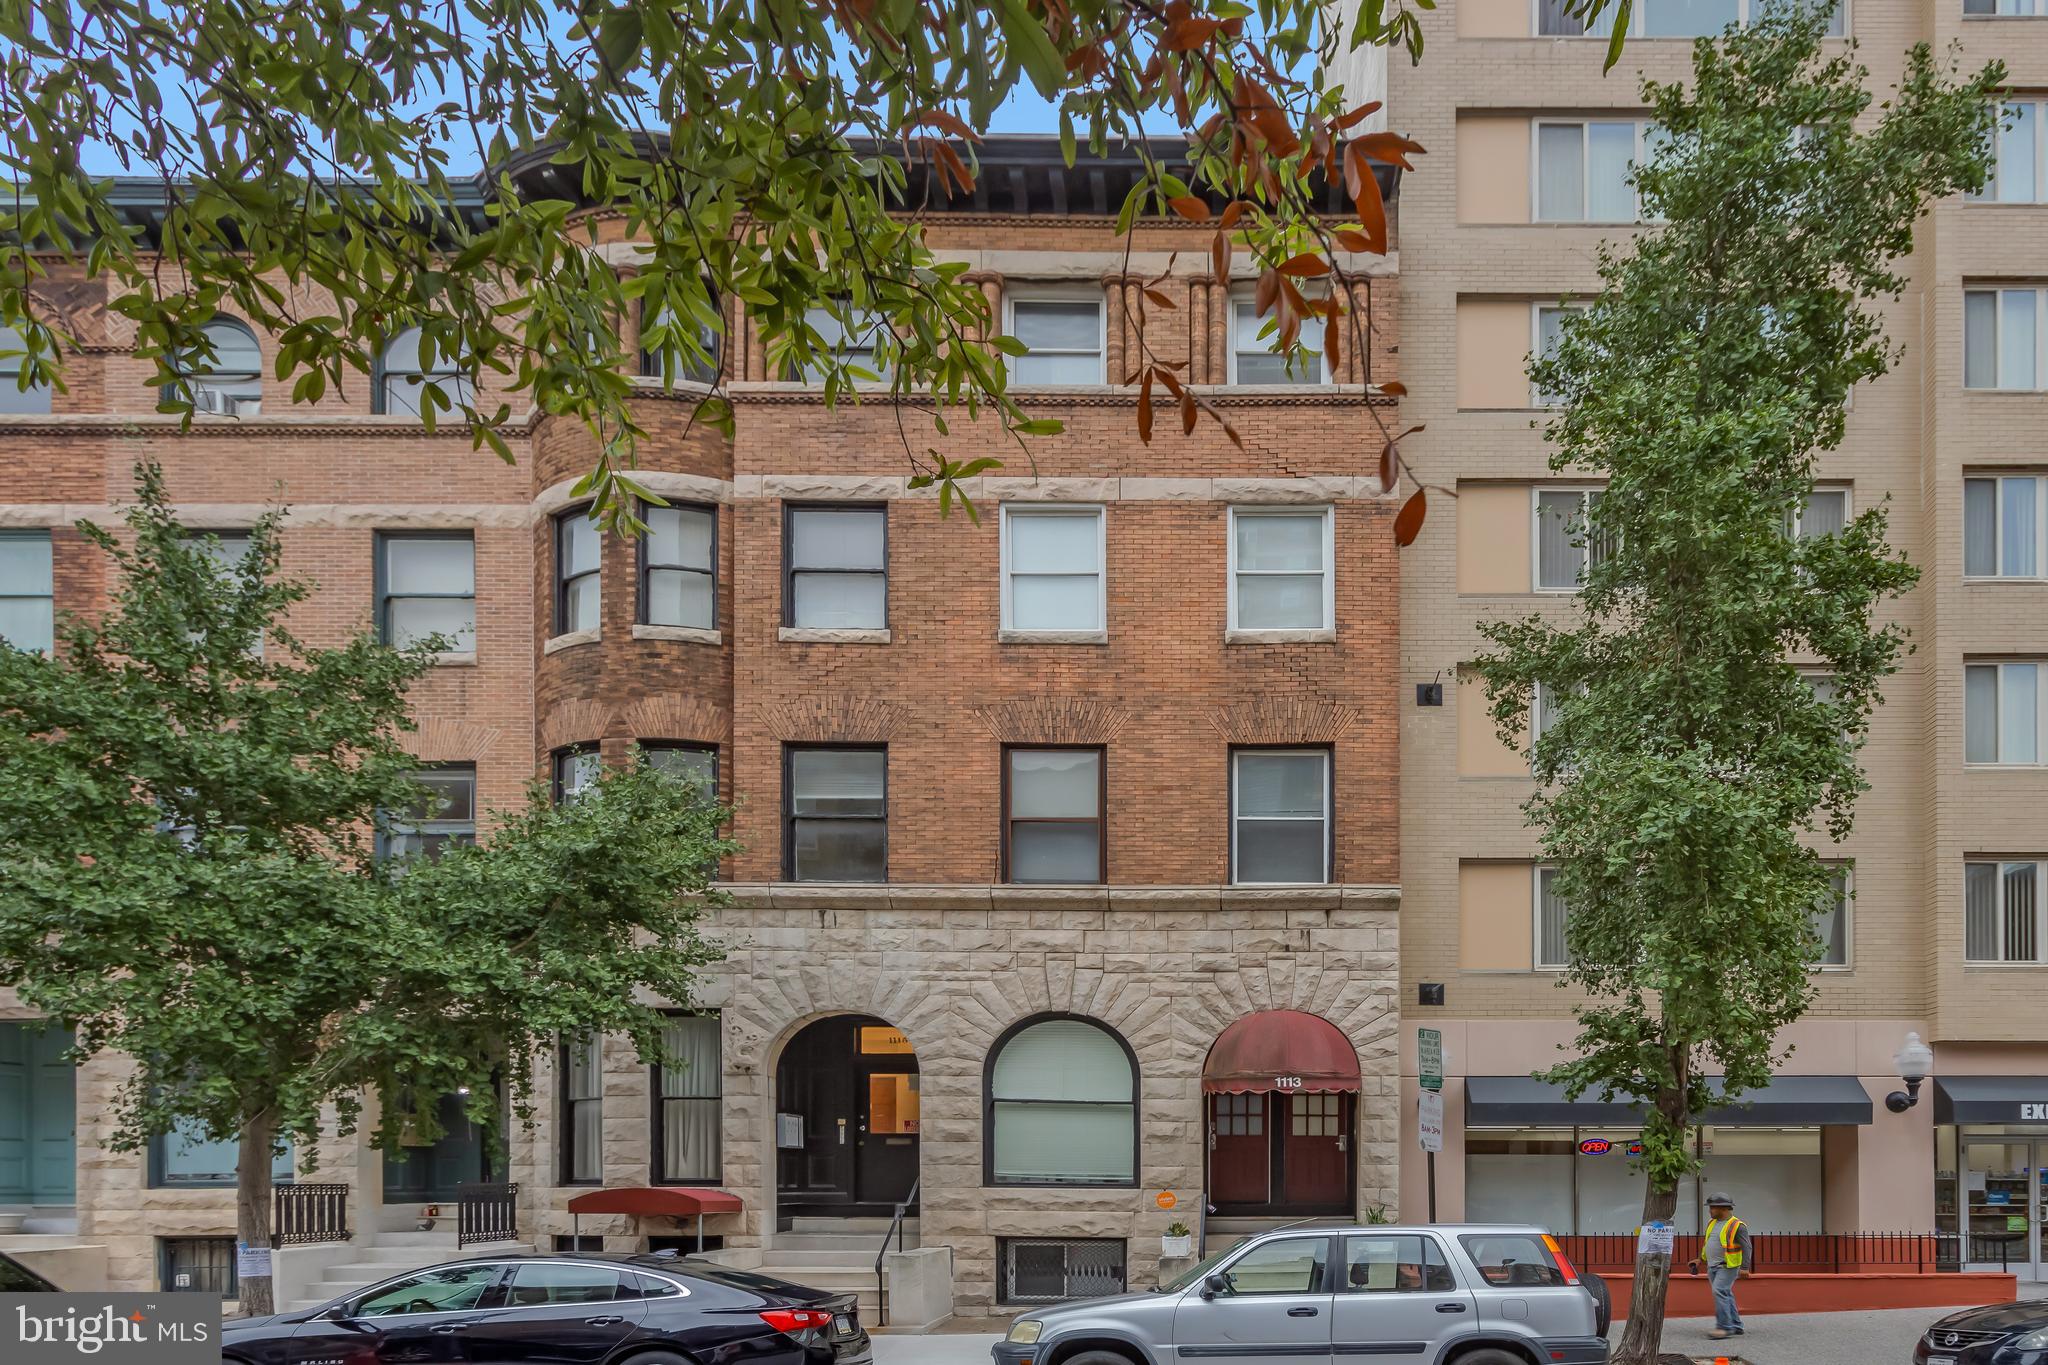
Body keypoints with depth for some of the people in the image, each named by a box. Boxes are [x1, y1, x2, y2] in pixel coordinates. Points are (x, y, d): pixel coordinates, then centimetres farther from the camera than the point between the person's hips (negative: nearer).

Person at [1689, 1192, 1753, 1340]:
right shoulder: (1712, 1224, 13)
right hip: (1712, 1267, 8)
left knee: (1720, 1292, -19)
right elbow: (1706, 1243, 23)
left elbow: (1746, 1247, -13)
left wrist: (1745, 1267, -19)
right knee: (1725, 1295, 10)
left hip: (1727, 1266, -8)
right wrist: (1699, 1259, 20)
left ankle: (1724, 1327, -20)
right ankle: (1736, 1326, 17)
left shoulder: (1737, 1226, -10)